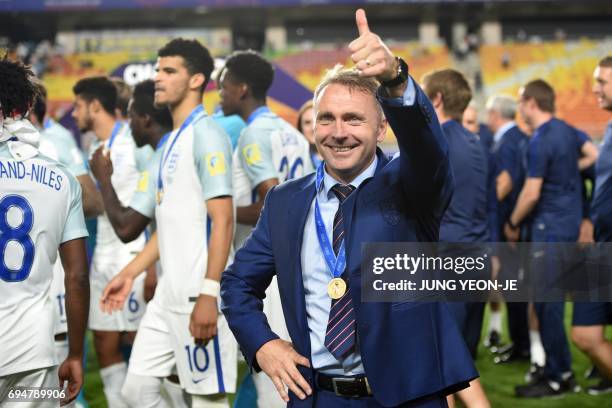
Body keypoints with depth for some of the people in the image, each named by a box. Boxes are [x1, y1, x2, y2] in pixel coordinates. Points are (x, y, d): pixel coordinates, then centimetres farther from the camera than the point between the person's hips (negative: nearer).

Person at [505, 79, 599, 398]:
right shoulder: (568, 130, 7)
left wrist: (513, 223, -3)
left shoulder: (539, 143, -18)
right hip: (570, 224, 9)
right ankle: (558, 369, 21)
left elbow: (531, 193, -17)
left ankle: (558, 377, 1)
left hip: (549, 227, -9)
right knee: (552, 300, 15)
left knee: (546, 302, -4)